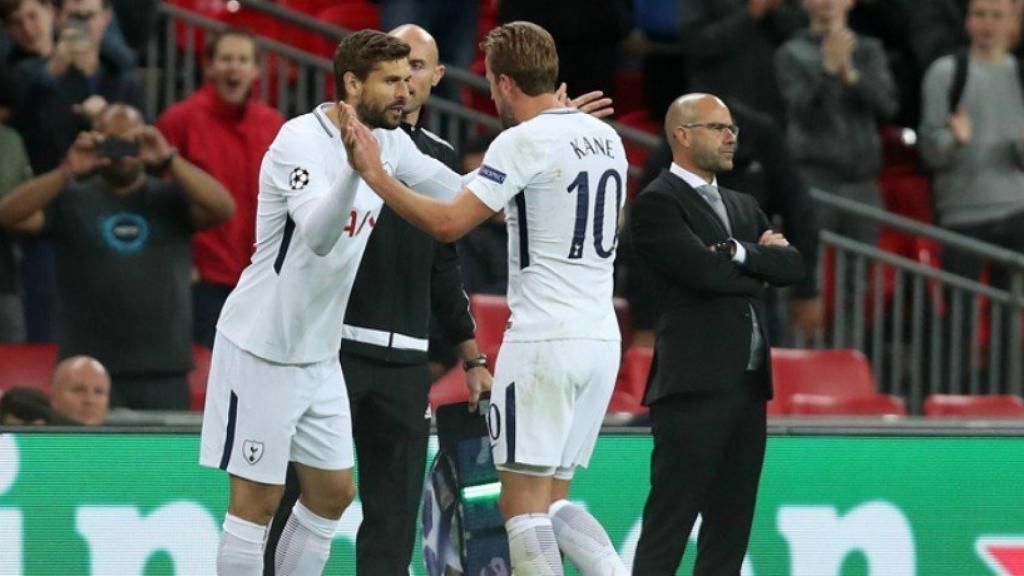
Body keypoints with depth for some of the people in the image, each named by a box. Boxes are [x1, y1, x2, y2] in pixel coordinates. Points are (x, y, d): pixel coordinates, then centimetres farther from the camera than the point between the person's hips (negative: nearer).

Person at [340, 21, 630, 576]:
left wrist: (375, 174, -11)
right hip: (601, 338, 8)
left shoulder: (525, 141, -12)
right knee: (552, 501, 15)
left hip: (543, 339, -8)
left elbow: (448, 222, -19)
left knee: (523, 505, -3)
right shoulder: (605, 137, 11)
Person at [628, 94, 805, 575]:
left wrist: (741, 252, -7)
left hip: (748, 387, 8)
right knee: (668, 526, -10)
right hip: (695, 386, -8)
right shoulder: (657, 204, -5)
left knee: (729, 526, 7)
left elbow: (791, 267, 8)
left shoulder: (743, 207, 21)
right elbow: (707, 272, -17)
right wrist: (761, 266, 0)